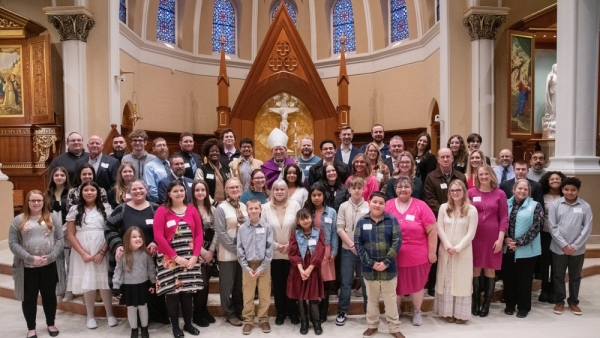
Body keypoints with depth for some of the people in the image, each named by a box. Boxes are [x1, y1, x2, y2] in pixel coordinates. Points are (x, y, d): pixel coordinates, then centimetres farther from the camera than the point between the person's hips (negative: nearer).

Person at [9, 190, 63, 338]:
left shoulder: (52, 218, 5)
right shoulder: (18, 220, 2)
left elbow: (59, 239, 0)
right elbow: (13, 243, -5)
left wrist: (50, 257, -14)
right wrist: (30, 258, -16)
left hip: (49, 266, 1)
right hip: (27, 267, -1)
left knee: (49, 296, 12)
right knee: (29, 298, 9)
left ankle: (51, 324, 29)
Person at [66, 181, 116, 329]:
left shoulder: (106, 208, 3)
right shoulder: (74, 210, 5)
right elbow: (70, 234, 1)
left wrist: (102, 252, -9)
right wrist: (83, 253, -8)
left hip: (102, 252, -1)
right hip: (83, 254, 1)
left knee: (104, 282, 0)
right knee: (87, 283, 6)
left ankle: (110, 314, 16)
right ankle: (90, 316, 21)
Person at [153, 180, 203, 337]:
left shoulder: (192, 209, 5)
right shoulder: (162, 210, -4)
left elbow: (199, 234, 3)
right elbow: (158, 236, -10)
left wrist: (195, 256, -8)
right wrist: (176, 257, -13)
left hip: (189, 258, 3)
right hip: (169, 259, -2)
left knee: (187, 291, 8)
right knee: (172, 292, 3)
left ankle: (188, 324, 22)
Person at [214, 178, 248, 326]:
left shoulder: (244, 207, 8)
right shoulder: (221, 208, -9)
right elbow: (220, 232, -14)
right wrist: (234, 249, -15)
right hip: (228, 253, -5)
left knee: (240, 284, 15)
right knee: (228, 285, 6)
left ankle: (239, 311, 29)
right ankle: (229, 313, 20)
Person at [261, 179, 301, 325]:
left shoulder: (295, 205, -4)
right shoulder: (266, 207, -3)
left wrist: (291, 244, -11)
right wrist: (276, 245, -10)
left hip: (292, 251, 0)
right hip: (274, 252, 1)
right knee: (277, 283, 10)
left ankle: (293, 311, 25)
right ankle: (280, 312, 26)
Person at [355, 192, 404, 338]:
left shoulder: (392, 220, -4)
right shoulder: (362, 221, -2)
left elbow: (397, 242, -9)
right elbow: (357, 244, -5)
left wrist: (386, 262, -16)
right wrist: (371, 263, -13)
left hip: (389, 268, -1)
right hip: (369, 268, 1)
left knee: (390, 299, 11)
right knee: (372, 299, 17)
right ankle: (372, 326, 34)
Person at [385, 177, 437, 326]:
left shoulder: (421, 206, -9)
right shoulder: (388, 206, -4)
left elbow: (432, 230, -5)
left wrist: (432, 251, -5)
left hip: (417, 256, -1)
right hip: (394, 256, 1)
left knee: (416, 285, 17)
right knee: (395, 285, 16)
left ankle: (417, 312, 39)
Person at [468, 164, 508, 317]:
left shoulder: (500, 194, 1)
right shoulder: (471, 192, 0)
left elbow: (504, 218, 0)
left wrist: (500, 238, -6)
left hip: (492, 237, 0)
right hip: (474, 236, 0)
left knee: (490, 270, 7)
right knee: (475, 269, 6)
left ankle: (486, 304, 19)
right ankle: (475, 303, 18)